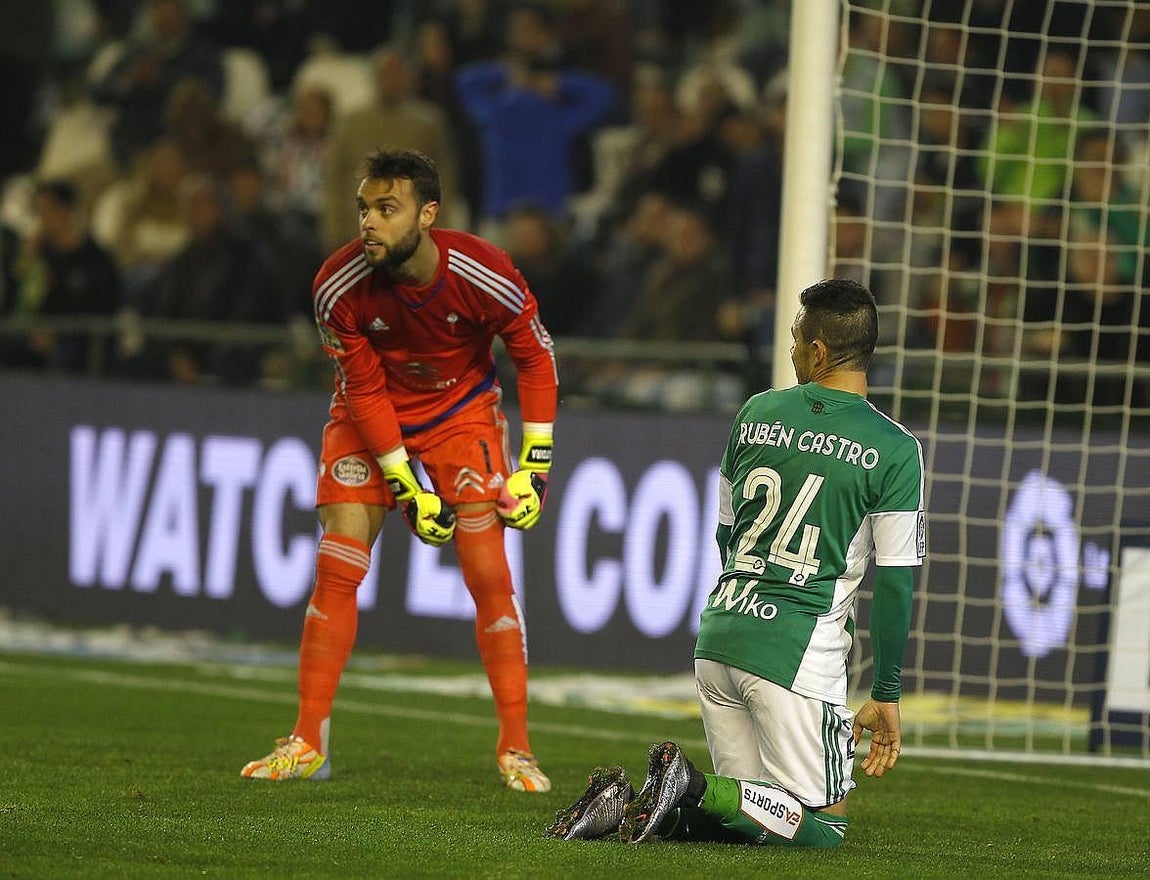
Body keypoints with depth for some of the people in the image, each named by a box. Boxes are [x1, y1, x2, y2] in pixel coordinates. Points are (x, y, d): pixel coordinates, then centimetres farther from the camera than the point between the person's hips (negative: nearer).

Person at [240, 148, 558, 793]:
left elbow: (536, 355, -11)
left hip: (462, 410, -1)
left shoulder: (483, 275, -28)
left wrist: (535, 466, -12)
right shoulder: (340, 288, -25)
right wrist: (407, 489, -17)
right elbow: (364, 389, -15)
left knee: (488, 574, -10)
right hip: (371, 411, 1)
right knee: (337, 566, -8)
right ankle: (309, 744, -1)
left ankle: (516, 749, -2)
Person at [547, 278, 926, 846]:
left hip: (719, 630, 6)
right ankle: (694, 791, -17)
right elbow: (895, 582, -5)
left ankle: (624, 803, -7)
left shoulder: (756, 413, 7)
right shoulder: (895, 450, -6)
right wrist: (885, 696, 3)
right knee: (824, 824, 5)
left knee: (748, 814, 17)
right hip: (799, 651, -6)